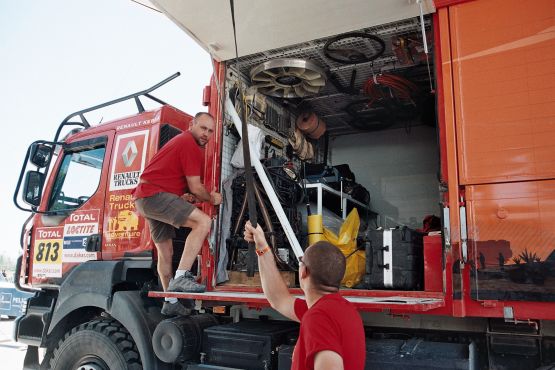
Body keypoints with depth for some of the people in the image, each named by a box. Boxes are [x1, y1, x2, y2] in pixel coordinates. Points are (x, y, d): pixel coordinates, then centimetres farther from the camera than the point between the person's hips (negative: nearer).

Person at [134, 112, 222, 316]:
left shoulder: (183, 141, 22)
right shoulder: (190, 145, -11)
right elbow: (196, 187, -14)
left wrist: (186, 196, 7)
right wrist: (212, 199, 5)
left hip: (145, 197, 11)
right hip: (155, 194, -11)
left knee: (166, 251, 17)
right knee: (203, 221, -25)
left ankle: (170, 302, 28)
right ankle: (181, 277, -28)